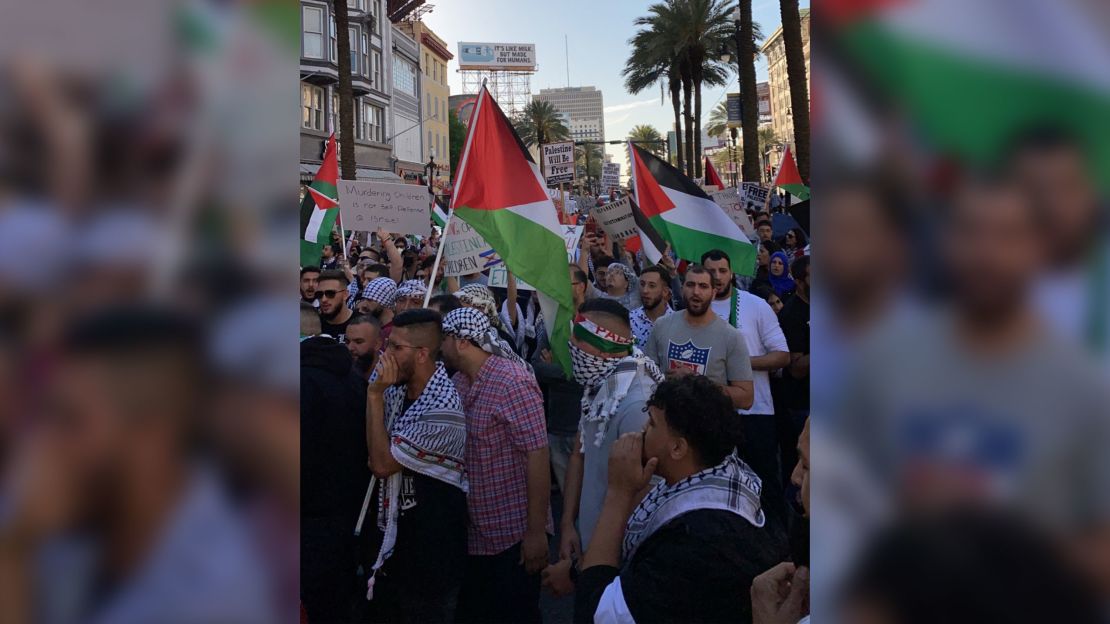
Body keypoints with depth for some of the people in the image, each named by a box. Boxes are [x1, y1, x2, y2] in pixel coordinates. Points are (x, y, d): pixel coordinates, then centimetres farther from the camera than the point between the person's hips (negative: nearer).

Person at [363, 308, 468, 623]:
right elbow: (376, 454, 9)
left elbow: (382, 463, -21)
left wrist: (376, 395, -20)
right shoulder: (396, 387, -2)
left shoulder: (443, 411, -26)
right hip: (393, 530, 7)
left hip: (430, 542, -7)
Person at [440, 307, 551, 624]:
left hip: (512, 535, -7)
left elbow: (537, 456, -21)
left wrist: (536, 531, -21)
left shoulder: (512, 381, -19)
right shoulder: (459, 381, 5)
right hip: (471, 532, 7)